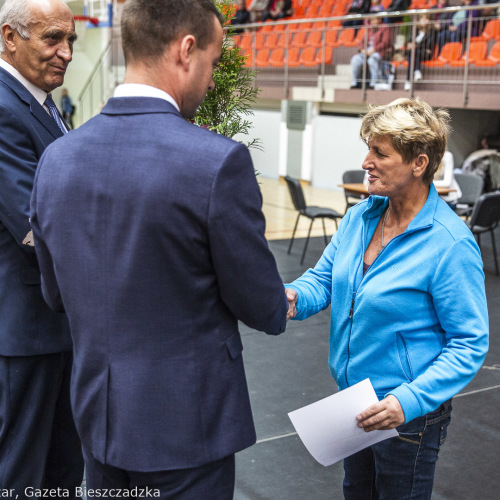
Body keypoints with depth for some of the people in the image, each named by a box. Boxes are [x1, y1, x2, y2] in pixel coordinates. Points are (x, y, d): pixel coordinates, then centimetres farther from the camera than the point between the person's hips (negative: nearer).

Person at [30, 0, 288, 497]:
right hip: (188, 421, -5)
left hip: (96, 417, 6)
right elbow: (266, 312, -14)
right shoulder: (219, 161, -23)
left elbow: (57, 295, 7)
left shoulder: (56, 159, -5)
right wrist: (276, 305, 9)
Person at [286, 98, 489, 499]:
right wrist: (295, 297, -19)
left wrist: (411, 400, -30)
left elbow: (471, 344, -20)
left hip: (411, 415, -7)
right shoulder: (360, 216, -3)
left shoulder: (451, 244, -23)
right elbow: (323, 278, 4)